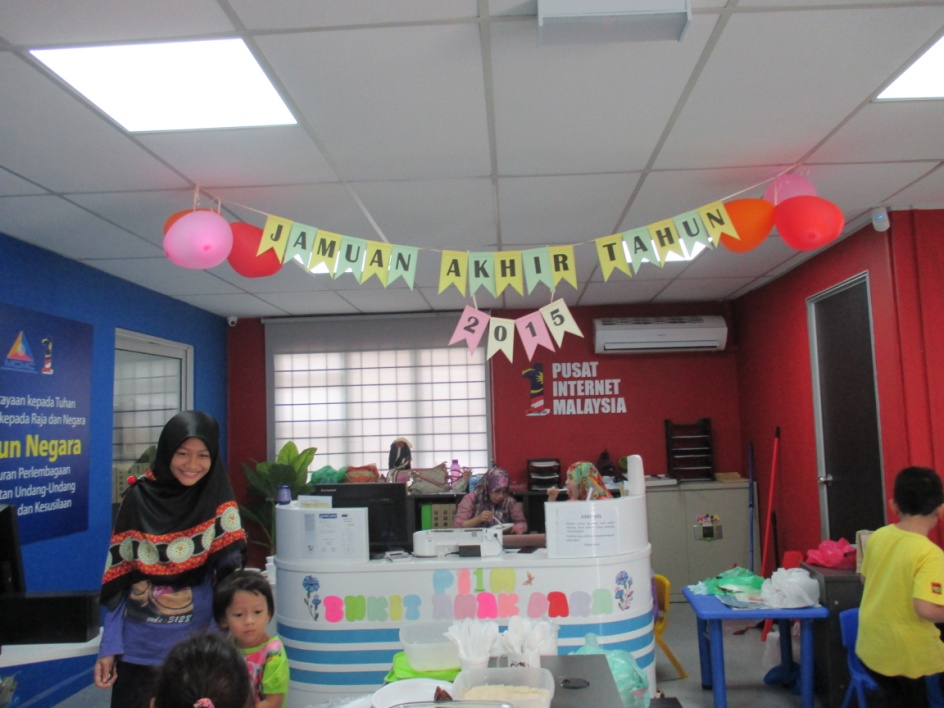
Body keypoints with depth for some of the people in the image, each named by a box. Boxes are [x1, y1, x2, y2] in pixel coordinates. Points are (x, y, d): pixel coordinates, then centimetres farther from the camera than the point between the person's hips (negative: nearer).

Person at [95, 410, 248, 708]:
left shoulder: (219, 502, -5)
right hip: (139, 650, 0)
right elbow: (117, 580, -1)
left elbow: (229, 574, -6)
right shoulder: (138, 498, -5)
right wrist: (108, 648, -2)